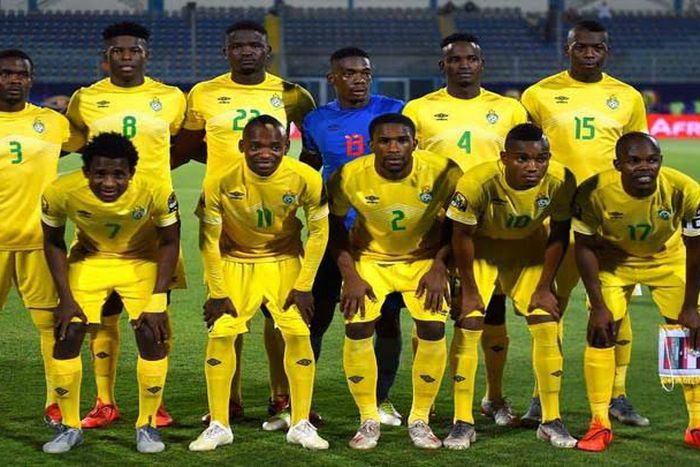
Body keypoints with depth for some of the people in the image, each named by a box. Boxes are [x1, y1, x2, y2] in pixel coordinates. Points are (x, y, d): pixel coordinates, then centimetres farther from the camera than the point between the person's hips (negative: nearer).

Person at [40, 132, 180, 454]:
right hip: (89, 259, 1)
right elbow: (53, 242, -9)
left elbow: (169, 243, -13)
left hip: (141, 261, -1)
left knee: (152, 336, -12)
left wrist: (157, 300, -17)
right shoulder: (60, 192, -29)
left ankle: (147, 425, 8)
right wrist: (65, 298, -12)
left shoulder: (156, 193, -32)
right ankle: (69, 427, 11)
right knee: (66, 336, -7)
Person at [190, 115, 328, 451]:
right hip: (235, 262, 0)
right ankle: (218, 426, 5)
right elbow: (209, 239, -13)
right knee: (220, 334, -9)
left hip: (285, 261, 0)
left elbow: (318, 231, -9)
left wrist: (304, 285, -9)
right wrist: (217, 292, -10)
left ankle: (301, 424, 5)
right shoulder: (220, 181, -25)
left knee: (298, 333, -8)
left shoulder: (306, 179, -23)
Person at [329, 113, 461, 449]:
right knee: (357, 328, -15)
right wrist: (350, 276, -12)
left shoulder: (443, 172, -23)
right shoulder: (349, 177, -23)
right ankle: (368, 420, 3)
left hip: (423, 257, 0)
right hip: (369, 257, 0)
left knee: (433, 330, -14)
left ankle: (420, 420, 5)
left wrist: (439, 269, -14)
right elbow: (334, 223, -6)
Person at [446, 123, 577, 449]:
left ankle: (551, 422, 9)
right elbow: (461, 235, -20)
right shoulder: (478, 181, -35)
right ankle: (462, 423, -1)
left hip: (529, 249, 2)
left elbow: (559, 235, -10)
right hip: (481, 249, -2)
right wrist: (469, 291, -13)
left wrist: (544, 288, -7)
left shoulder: (559, 181, -27)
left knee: (547, 327, -5)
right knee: (468, 326, -12)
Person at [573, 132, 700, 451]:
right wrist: (598, 305, -17)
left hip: (668, 259, 1)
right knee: (601, 332, -11)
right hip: (614, 259, -1)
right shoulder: (594, 192, -32)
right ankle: (600, 425, 1)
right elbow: (584, 247, -17)